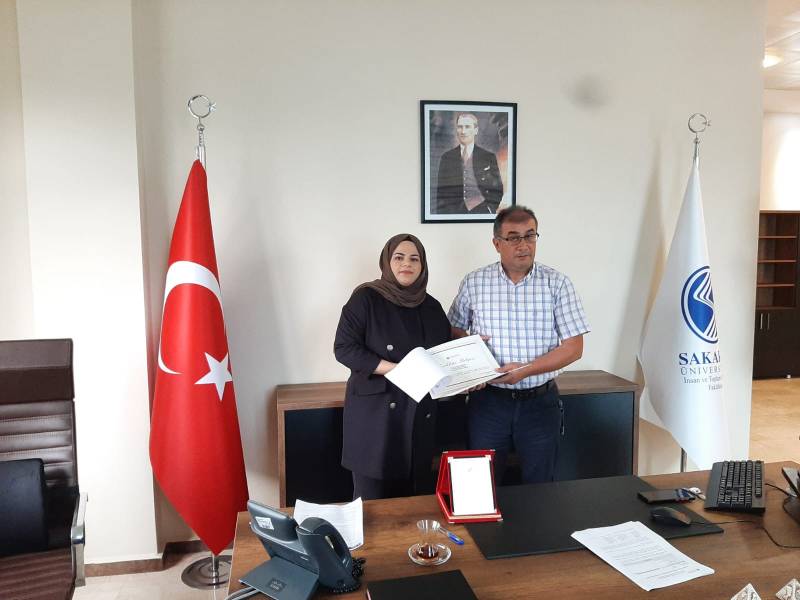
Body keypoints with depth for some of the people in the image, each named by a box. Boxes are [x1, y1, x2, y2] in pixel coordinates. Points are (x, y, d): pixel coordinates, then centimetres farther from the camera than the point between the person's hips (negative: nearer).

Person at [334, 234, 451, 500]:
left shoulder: (432, 307, 11)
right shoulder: (366, 298, -4)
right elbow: (344, 348, -11)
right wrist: (397, 369, -19)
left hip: (420, 413, 5)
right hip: (375, 411, -4)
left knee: (415, 494, 8)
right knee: (372, 499, 0)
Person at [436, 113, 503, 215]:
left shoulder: (488, 157, 5)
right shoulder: (446, 157, 8)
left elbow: (497, 189, 6)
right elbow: (441, 191, 8)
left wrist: (489, 209, -6)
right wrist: (441, 215, 0)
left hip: (481, 213, -1)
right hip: (452, 214, 1)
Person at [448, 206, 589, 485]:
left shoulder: (557, 283, -4)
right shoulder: (474, 283, -1)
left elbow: (573, 347, -6)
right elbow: (455, 333, 9)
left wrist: (525, 370, -18)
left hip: (540, 401, 0)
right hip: (488, 401, 0)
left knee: (540, 486, 14)